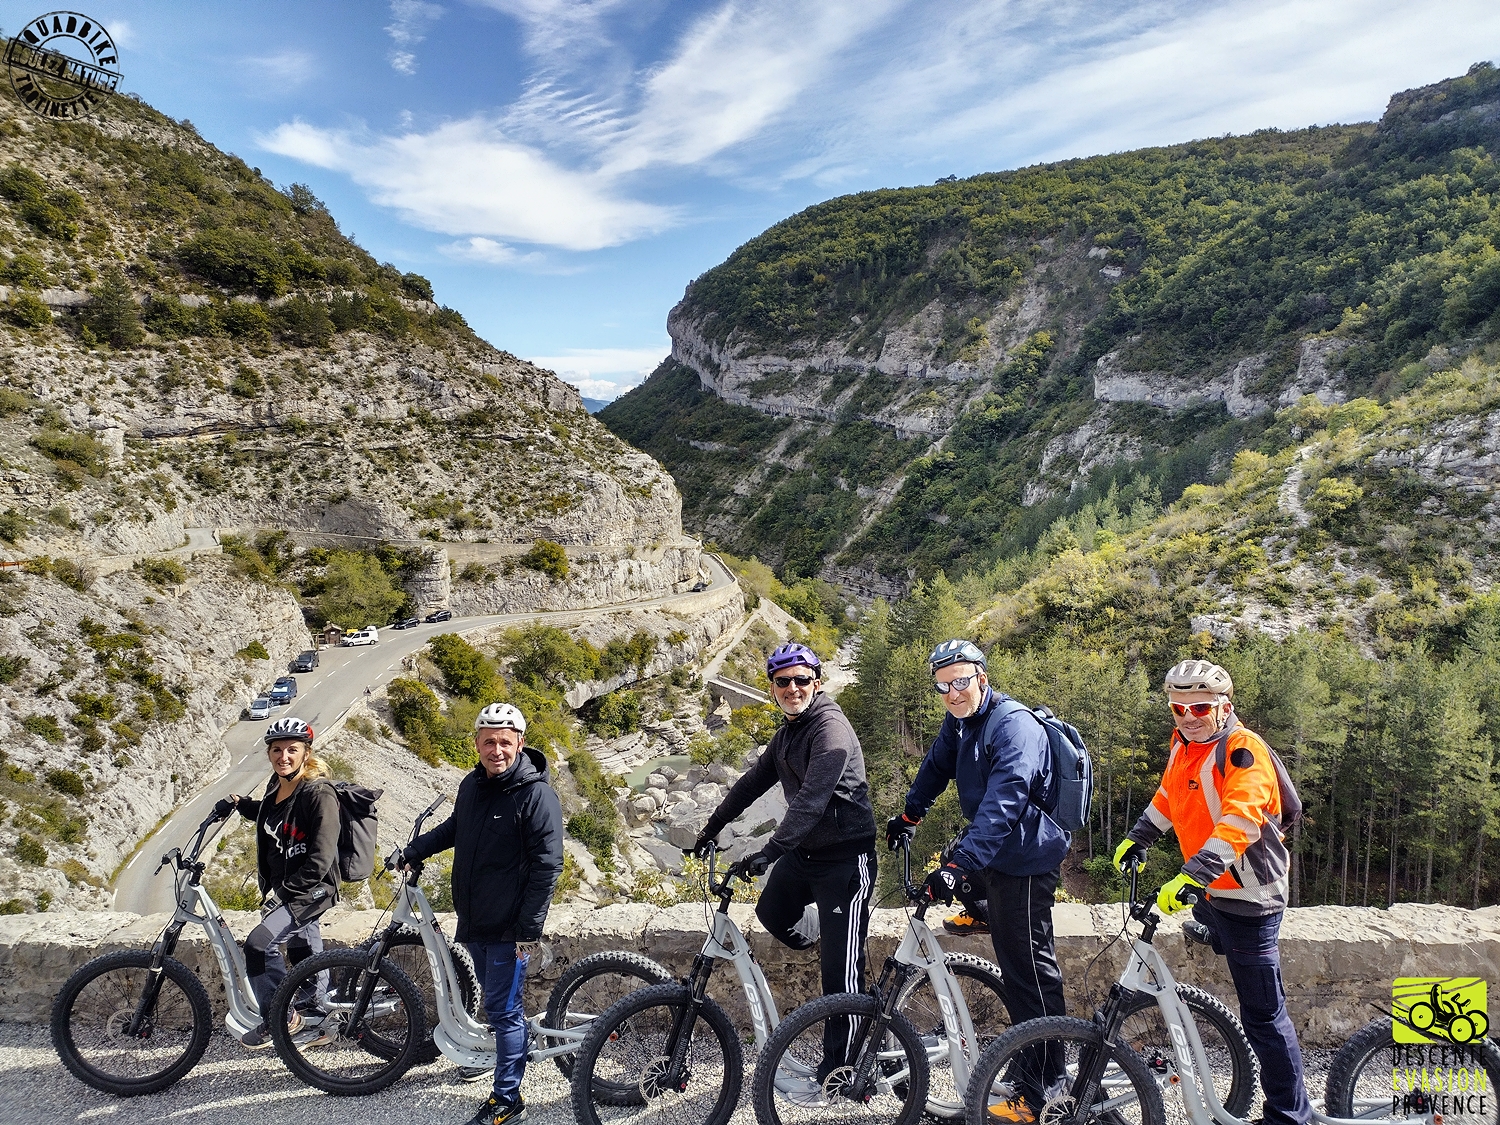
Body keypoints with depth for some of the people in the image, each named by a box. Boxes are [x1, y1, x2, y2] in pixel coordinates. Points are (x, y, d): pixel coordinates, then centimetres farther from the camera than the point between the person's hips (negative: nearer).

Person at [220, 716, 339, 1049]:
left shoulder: (318, 795, -21)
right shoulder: (276, 785, 4)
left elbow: (320, 859, -24)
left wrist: (283, 891, -24)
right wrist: (239, 803, 16)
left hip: (312, 890, -9)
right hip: (282, 889, 9)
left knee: (259, 943, -20)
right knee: (305, 958, 18)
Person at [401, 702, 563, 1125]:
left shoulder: (536, 794, -18)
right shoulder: (472, 784, 3)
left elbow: (546, 866, -18)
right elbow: (456, 827, 25)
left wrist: (529, 929, -18)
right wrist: (415, 850, 16)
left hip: (509, 928, -7)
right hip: (472, 920, 7)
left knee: (501, 1009, 1)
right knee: (498, 1001, 19)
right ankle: (523, 1042, 41)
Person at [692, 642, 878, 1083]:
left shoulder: (831, 728, -20)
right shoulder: (786, 734, 10)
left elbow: (812, 798, -30)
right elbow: (753, 781, 18)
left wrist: (770, 851, -37)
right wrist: (714, 825, 20)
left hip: (845, 856, -9)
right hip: (804, 850, 9)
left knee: (840, 969, -3)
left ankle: (840, 1066, 9)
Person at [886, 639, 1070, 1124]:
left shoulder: (1014, 726, -25)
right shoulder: (958, 722, 2)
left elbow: (1002, 803, -36)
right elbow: (936, 767, 21)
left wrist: (959, 864, -43)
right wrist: (909, 815, 28)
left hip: (1026, 858, -9)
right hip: (994, 849, 9)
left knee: (1028, 969, -5)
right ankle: (986, 915, 53)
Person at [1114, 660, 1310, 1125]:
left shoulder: (1243, 750, -20)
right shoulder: (1184, 744, 6)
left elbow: (1237, 824, -34)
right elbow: (1167, 798, 24)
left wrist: (1191, 876, -42)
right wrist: (1137, 839, 18)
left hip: (1247, 897, -8)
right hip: (1209, 890, 8)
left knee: (1262, 1014, 0)